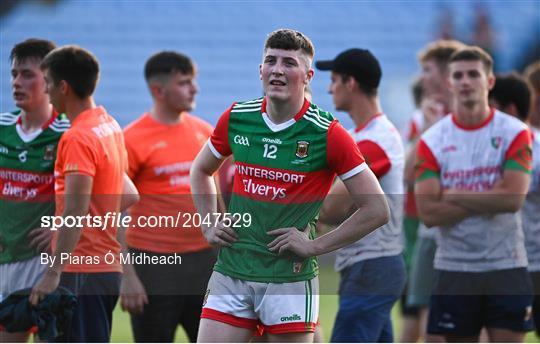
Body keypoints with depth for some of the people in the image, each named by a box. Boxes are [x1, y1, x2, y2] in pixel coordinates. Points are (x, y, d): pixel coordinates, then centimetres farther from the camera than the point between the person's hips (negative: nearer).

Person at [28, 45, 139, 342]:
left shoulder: (77, 138, -15)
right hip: (108, 264, 9)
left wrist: (53, 273, -24)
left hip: (83, 270, -9)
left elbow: (75, 214, -23)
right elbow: (129, 195, 22)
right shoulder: (110, 127, 13)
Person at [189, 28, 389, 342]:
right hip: (231, 273, 4)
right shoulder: (236, 119, 4)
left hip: (290, 279, -4)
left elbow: (377, 210, -7)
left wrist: (314, 246, -9)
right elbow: (201, 170, 25)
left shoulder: (327, 133, -9)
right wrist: (210, 225, 12)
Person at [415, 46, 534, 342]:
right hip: (454, 269, 1)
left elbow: (513, 198, -16)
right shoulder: (432, 140, 0)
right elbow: (428, 212, -10)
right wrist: (487, 201, -12)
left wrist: (453, 195, -10)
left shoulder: (514, 132, -2)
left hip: (506, 266, -1)